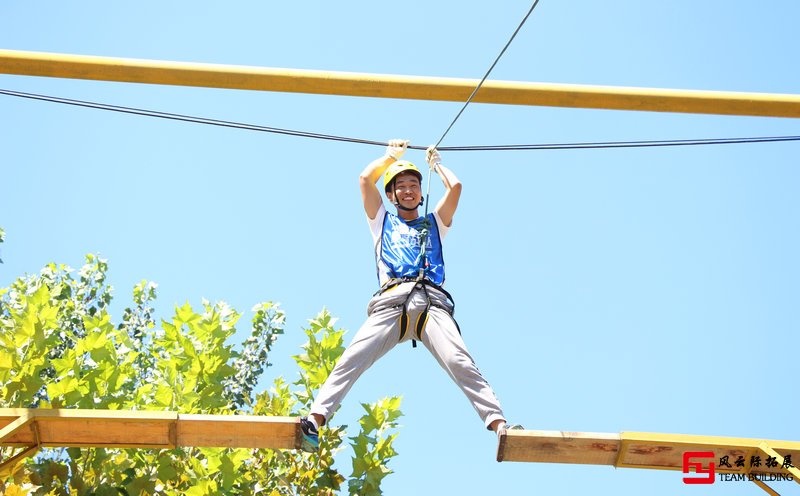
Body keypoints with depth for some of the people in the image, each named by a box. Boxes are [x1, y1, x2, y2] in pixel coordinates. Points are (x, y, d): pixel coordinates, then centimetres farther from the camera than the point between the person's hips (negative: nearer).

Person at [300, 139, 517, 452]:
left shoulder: (434, 223, 35)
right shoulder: (383, 221, 33)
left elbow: (456, 186, 25)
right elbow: (365, 179, 24)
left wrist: (435, 162, 43)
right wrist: (392, 155, 39)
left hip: (432, 301, 0)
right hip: (392, 300, 0)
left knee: (460, 362, -24)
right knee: (352, 359, -23)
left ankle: (499, 425, -36)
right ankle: (315, 419, -36)